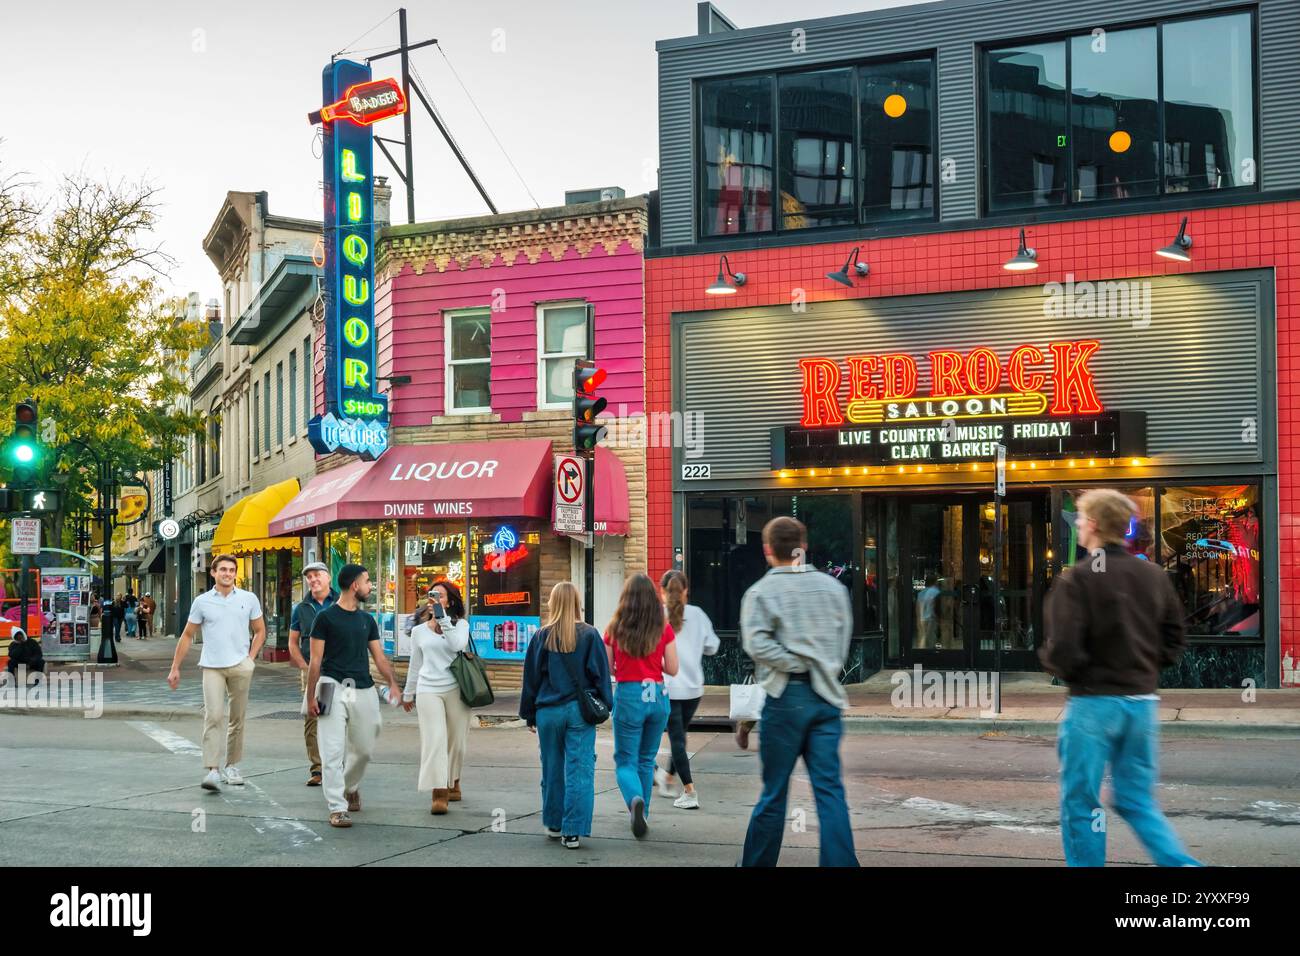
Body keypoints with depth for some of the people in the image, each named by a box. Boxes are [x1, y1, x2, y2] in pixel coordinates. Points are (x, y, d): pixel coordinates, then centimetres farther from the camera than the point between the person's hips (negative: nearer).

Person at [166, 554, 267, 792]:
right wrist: (175, 668, 7)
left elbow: (260, 631, 15)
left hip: (240, 666, 1)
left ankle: (232, 766, 22)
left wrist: (251, 658, 3)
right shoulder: (202, 602, 4)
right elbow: (187, 636, 10)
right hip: (212, 666, -1)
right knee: (214, 716, -14)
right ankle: (212, 770, -16)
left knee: (237, 719, 8)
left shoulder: (249, 599, 6)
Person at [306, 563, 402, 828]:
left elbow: (379, 656, 10)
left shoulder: (367, 619, 13)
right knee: (333, 751, -8)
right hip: (333, 687, -5)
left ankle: (350, 787, 40)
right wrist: (311, 696, -6)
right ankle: (337, 809, -4)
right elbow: (316, 660, -3)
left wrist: (393, 683, -7)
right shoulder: (326, 617, -3)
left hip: (363, 690, 5)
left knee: (364, 748, 14)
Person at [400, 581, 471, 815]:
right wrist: (408, 694, 24)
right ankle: (439, 795, -17)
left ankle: (453, 784, 30)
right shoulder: (419, 631, 12)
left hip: (455, 689, -1)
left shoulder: (460, 624, 5)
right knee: (434, 740, -12)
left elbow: (458, 644, -17)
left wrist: (443, 617, -18)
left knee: (455, 741, 8)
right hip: (428, 690, 1)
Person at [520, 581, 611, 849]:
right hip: (580, 711, -2)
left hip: (548, 712, 2)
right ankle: (573, 831, -5)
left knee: (552, 771, 15)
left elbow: (531, 677, 5)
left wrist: (529, 715, 14)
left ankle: (554, 825, 25)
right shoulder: (589, 635, -4)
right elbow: (601, 674, -1)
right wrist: (605, 706, 9)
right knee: (579, 771, 0)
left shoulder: (542, 637, 0)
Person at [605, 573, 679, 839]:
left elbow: (607, 668, 0)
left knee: (626, 761, 5)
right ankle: (641, 814, 24)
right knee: (646, 760, 19)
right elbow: (672, 669, 0)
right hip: (657, 696, 2)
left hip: (628, 695, -2)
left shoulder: (615, 628, -3)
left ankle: (635, 799, -24)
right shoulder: (664, 629, -1)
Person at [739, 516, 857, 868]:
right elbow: (843, 641, 12)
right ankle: (840, 862, -5)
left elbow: (757, 644, -17)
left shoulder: (761, 592, -4)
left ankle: (757, 861, 21)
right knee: (830, 789, 2)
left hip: (786, 697, -3)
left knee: (774, 791, 7)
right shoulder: (833, 587, 9)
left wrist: (797, 664, -8)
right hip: (826, 697, 3)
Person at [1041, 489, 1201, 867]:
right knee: (1138, 802, 16)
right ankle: (1181, 863, 1)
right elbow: (1173, 644, 11)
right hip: (1143, 701, 6)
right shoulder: (1154, 576, 5)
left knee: (1081, 804, 7)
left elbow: (1062, 652, -18)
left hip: (1093, 702, -6)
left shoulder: (1076, 579, -13)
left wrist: (1047, 657, 3)